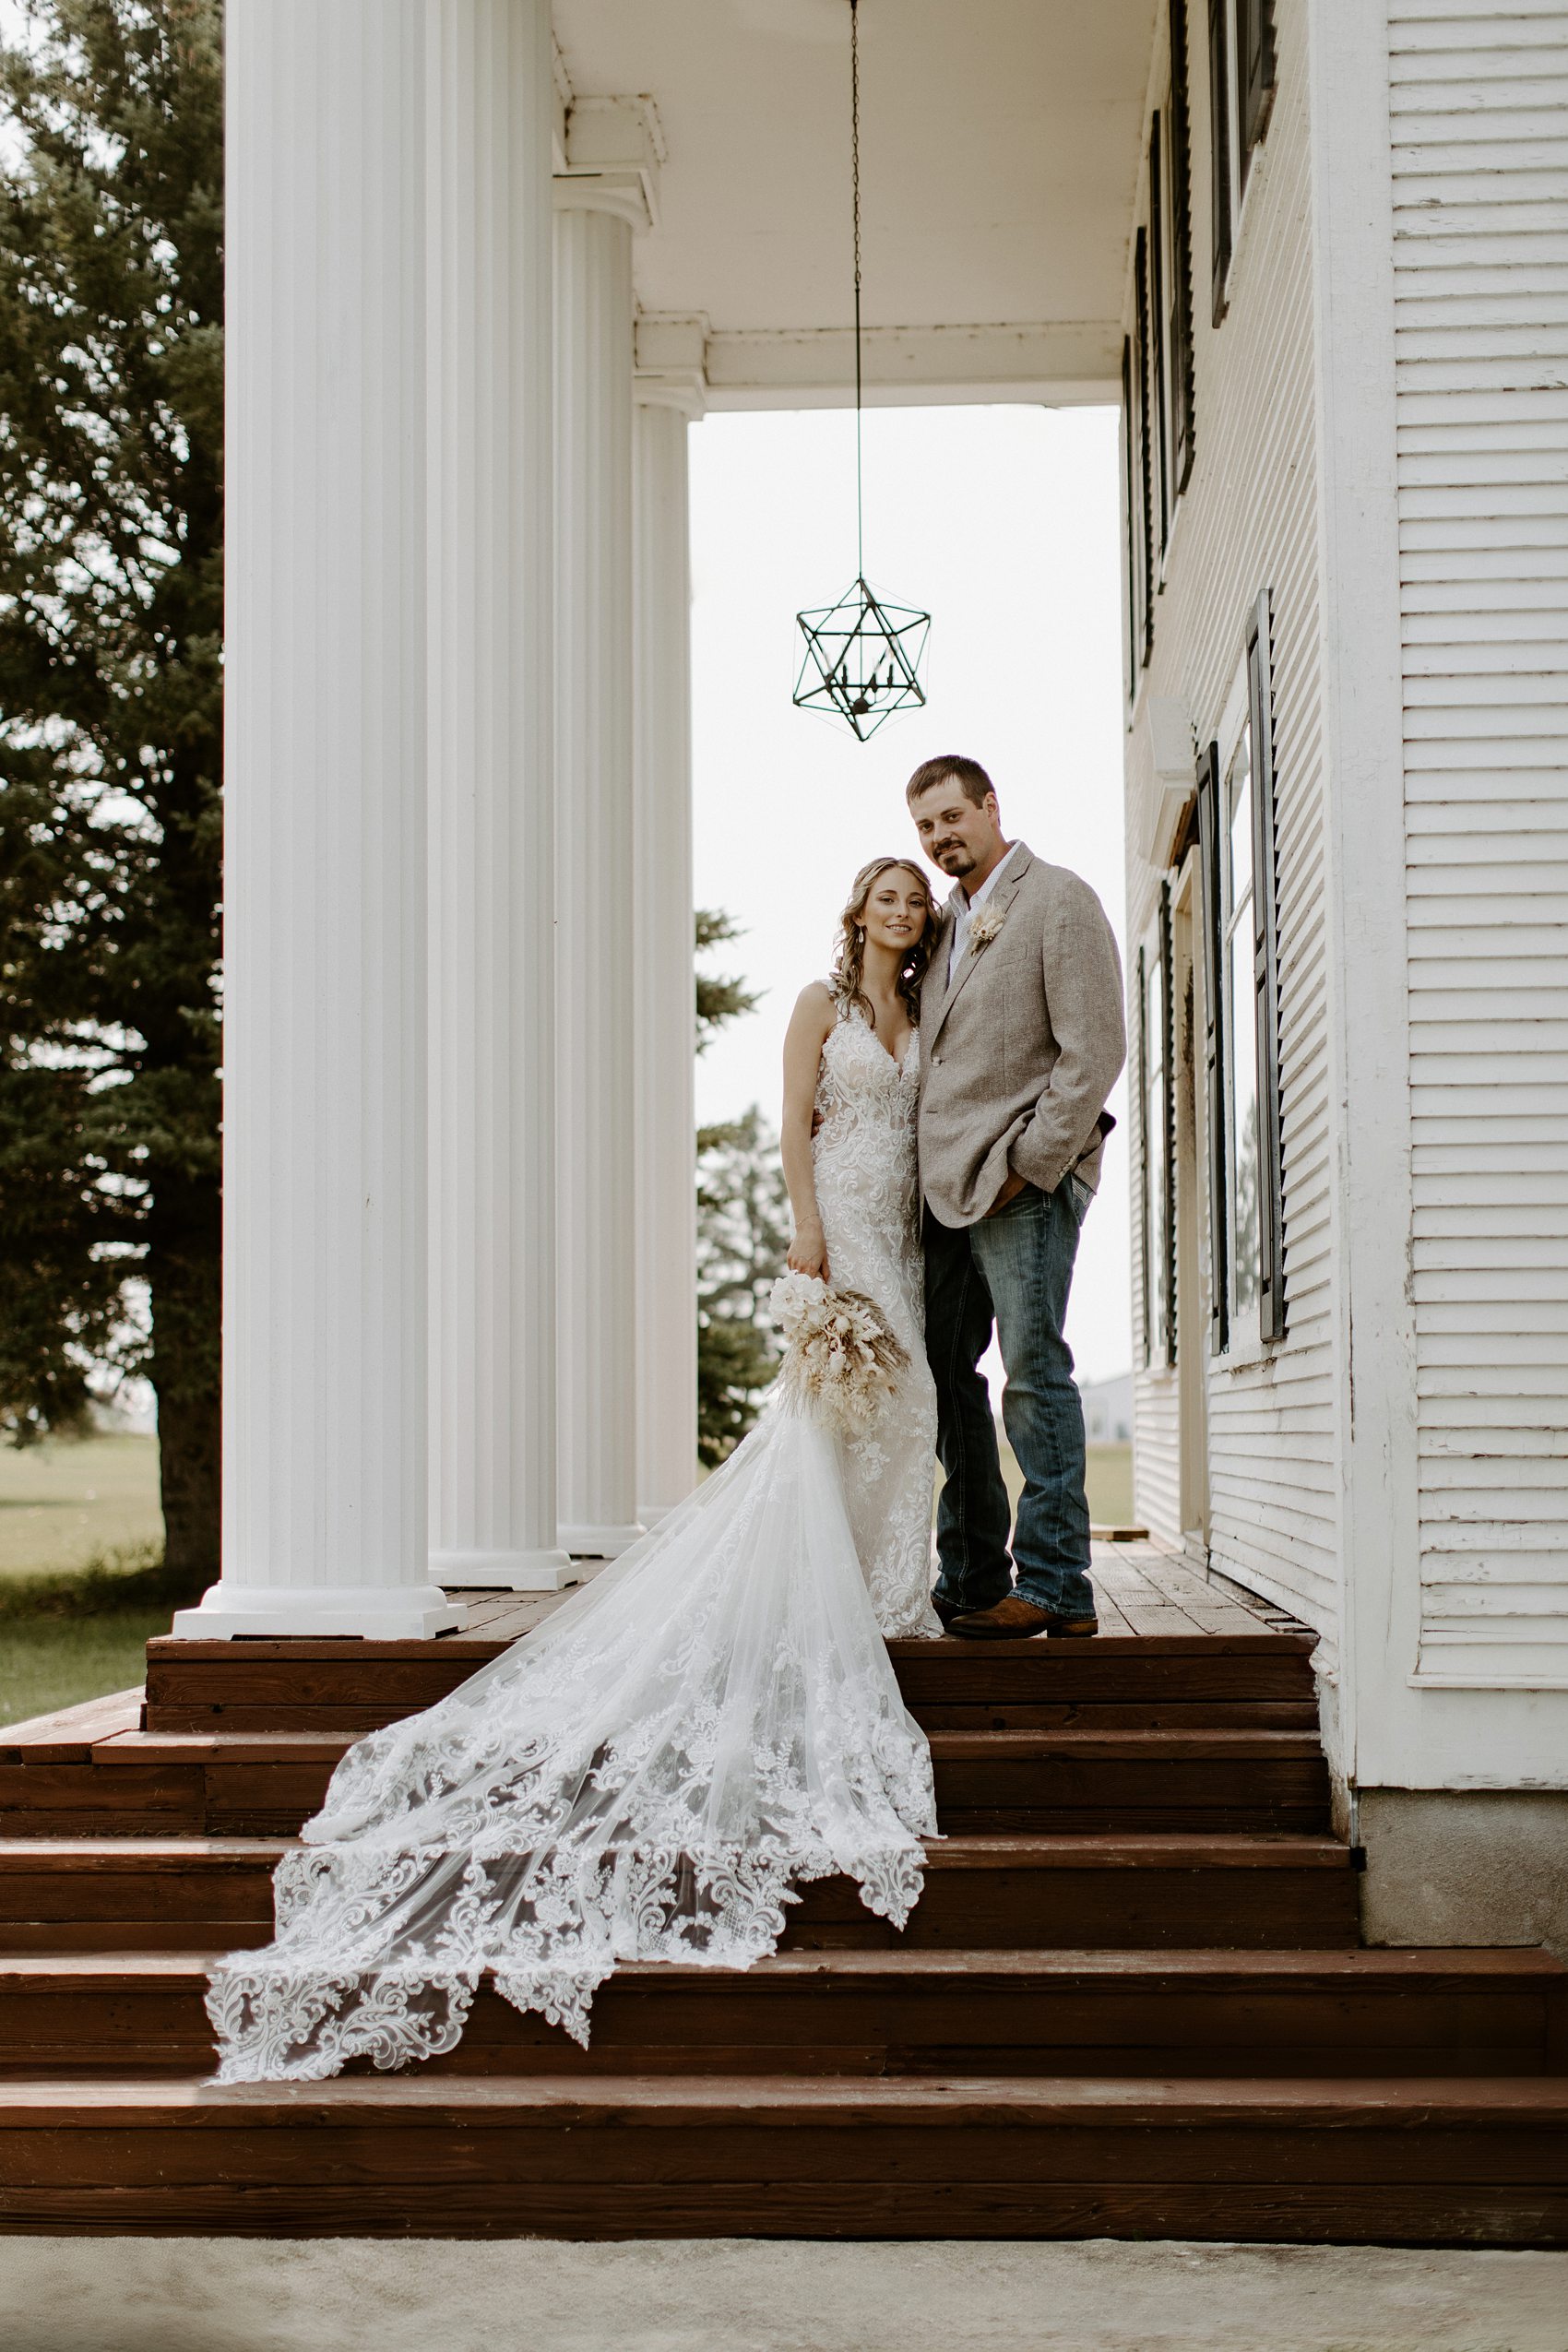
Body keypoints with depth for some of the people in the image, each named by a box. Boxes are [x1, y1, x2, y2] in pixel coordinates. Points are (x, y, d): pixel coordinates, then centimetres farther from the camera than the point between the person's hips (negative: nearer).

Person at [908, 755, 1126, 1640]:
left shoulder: (1059, 900, -3)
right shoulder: (948, 924, 21)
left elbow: (1096, 1049, -11)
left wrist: (1028, 1162, -14)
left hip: (1026, 1180, -8)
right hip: (947, 1184, 8)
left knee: (1035, 1374, -8)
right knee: (948, 1374, 8)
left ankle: (1054, 1585, -5)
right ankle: (973, 1580, 15)